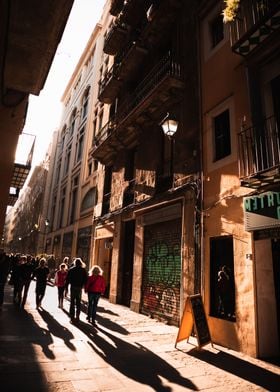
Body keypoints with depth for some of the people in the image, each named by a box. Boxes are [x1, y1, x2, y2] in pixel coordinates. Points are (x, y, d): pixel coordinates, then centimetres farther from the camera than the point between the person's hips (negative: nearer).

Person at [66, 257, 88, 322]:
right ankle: (77, 317, 14)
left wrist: (66, 287, 3)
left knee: (72, 302, 7)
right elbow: (85, 279, -3)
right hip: (79, 288, 0)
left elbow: (67, 279, -2)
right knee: (78, 303, 11)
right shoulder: (83, 270, -3)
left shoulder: (71, 269, -1)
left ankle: (72, 317, 6)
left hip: (73, 287, 0)